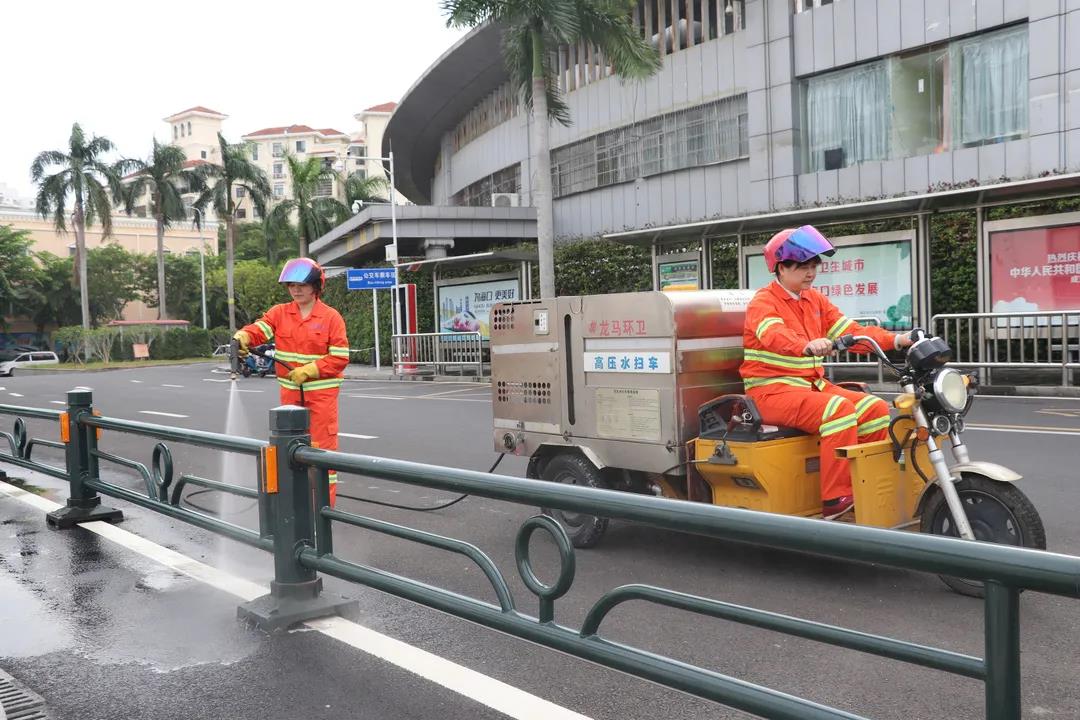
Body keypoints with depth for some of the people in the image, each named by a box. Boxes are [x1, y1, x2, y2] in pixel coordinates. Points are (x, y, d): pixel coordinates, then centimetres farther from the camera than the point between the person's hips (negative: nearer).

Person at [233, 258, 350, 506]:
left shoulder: (331, 317, -6)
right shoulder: (280, 313, 6)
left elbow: (340, 358, -10)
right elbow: (259, 329, -11)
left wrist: (308, 371, -17)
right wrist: (242, 337, -33)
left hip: (321, 392, -5)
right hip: (290, 392, 5)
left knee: (322, 445, -3)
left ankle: (325, 501, 5)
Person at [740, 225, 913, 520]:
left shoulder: (815, 300, 16)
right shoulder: (763, 302, -8)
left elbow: (850, 331, 7)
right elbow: (774, 335, -30)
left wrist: (896, 339, -7)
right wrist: (807, 346, -51)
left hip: (813, 384, 7)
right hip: (772, 389, -7)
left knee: (874, 408, -9)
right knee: (838, 409, -30)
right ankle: (836, 501, -28)